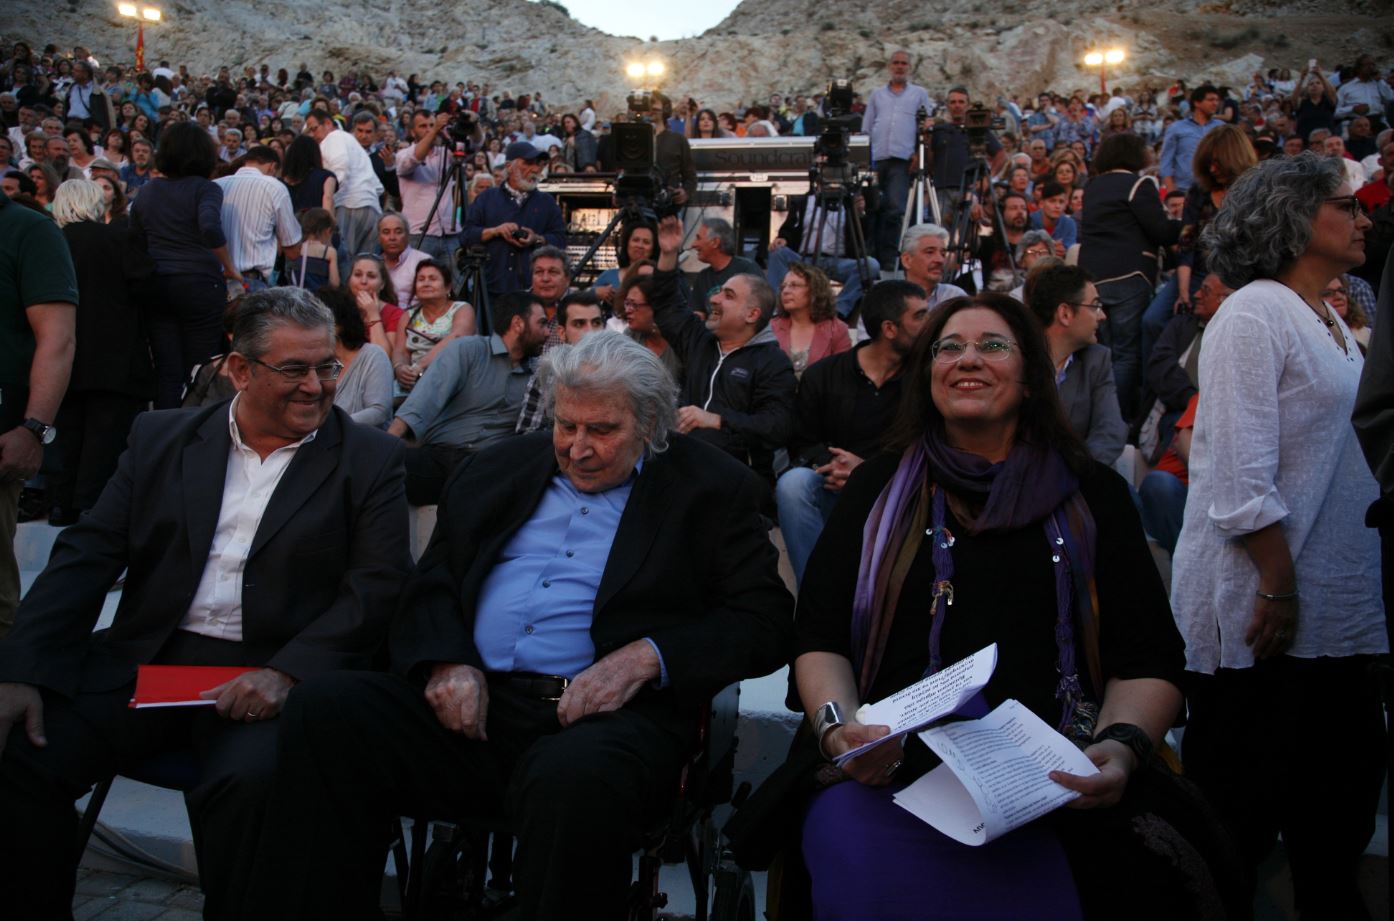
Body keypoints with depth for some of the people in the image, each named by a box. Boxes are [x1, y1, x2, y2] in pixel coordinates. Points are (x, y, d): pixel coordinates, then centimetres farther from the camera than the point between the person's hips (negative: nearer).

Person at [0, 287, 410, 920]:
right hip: (144, 659, 4)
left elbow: (377, 588, -4)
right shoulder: (161, 438, 14)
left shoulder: (370, 459, 6)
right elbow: (87, 556, 8)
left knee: (249, 780, -32)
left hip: (273, 674, -3)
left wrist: (288, 674, -19)